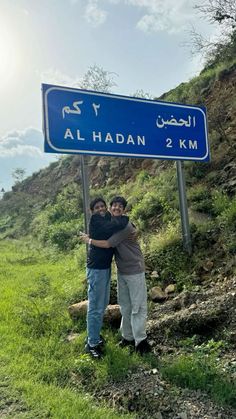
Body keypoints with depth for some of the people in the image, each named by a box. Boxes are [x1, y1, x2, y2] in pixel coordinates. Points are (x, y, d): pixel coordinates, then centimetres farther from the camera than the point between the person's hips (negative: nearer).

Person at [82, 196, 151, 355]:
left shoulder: (125, 226, -21)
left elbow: (107, 244, -21)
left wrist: (89, 240, -9)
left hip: (134, 270, -8)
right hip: (121, 270, 8)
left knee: (138, 306, -1)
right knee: (125, 306, 15)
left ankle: (140, 340, 6)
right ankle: (127, 337, 26)